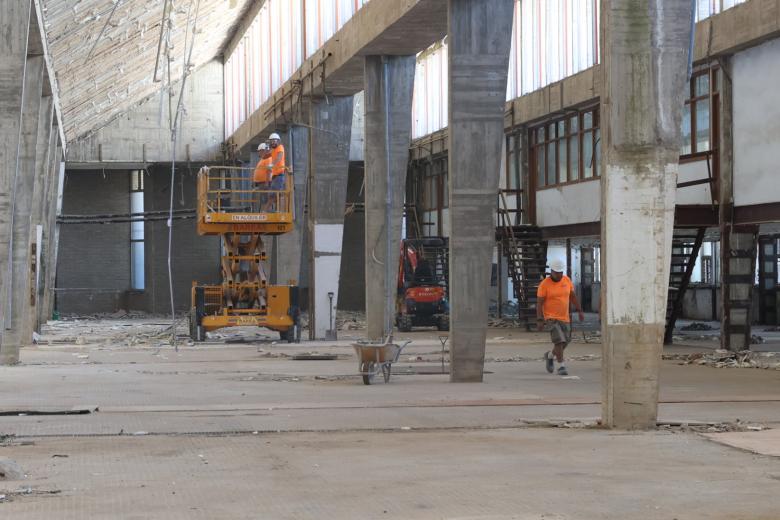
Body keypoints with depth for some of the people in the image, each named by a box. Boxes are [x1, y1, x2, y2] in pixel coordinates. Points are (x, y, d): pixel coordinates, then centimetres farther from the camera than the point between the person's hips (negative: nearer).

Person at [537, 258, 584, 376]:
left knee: (564, 342, 11)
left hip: (565, 318, 6)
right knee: (559, 341, -19)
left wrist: (580, 311, 6)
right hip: (551, 318, -6)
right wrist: (540, 320, -18)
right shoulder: (544, 284, -13)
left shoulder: (567, 280, 2)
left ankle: (550, 356, 38)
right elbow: (539, 303, -12)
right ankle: (561, 367, -11)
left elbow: (573, 296, 11)